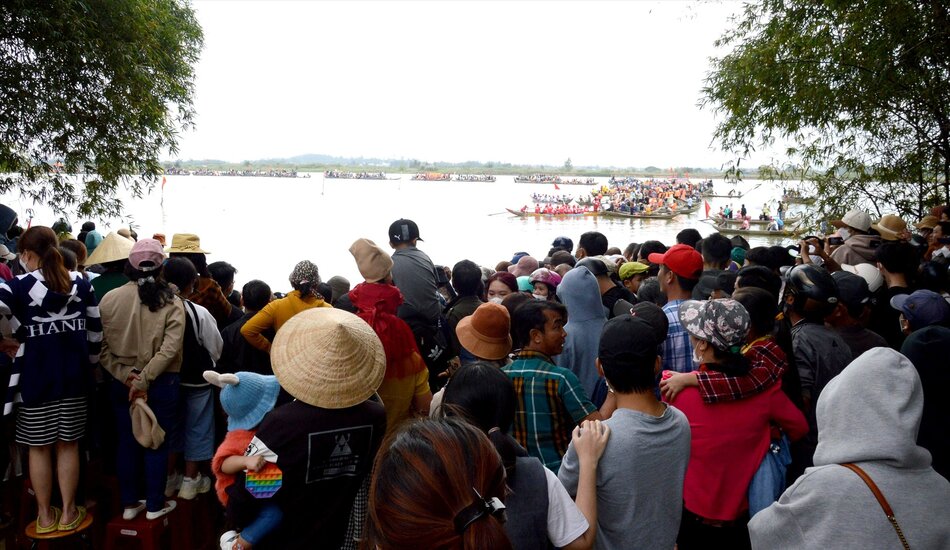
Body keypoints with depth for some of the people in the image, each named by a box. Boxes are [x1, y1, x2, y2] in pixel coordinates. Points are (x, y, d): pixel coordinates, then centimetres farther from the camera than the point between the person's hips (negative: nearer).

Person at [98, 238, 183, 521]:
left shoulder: (109, 299, -6)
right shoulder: (171, 302, -12)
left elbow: (101, 347, -8)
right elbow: (170, 347, -20)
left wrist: (124, 374, -10)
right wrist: (145, 379, -16)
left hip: (121, 382, 3)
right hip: (162, 383, -2)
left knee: (127, 443, 15)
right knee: (156, 444, 11)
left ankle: (129, 504, 27)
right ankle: (154, 505, 22)